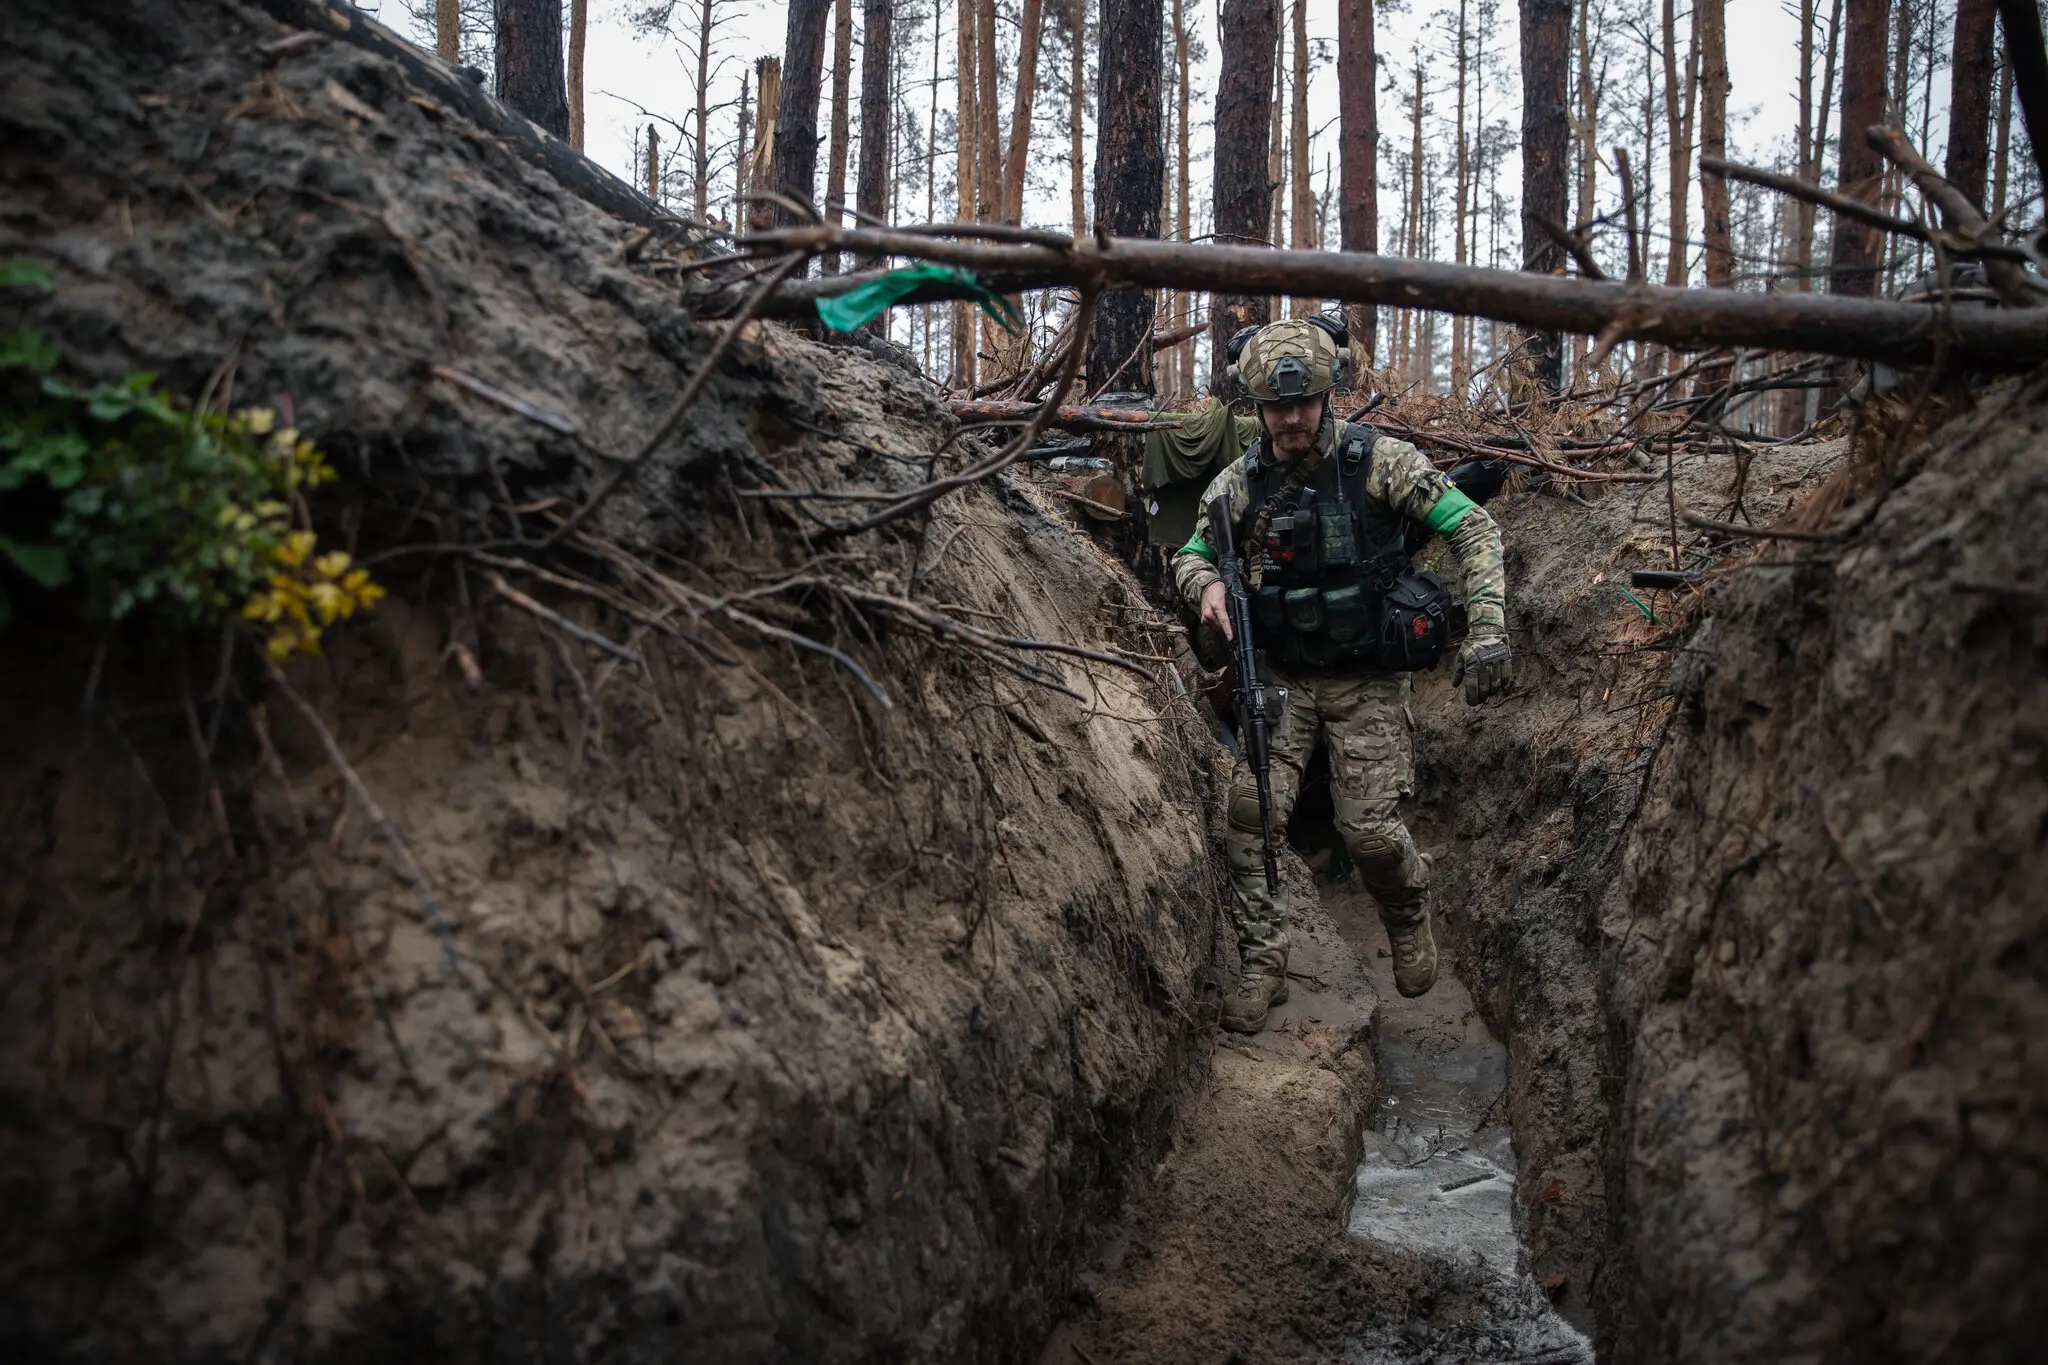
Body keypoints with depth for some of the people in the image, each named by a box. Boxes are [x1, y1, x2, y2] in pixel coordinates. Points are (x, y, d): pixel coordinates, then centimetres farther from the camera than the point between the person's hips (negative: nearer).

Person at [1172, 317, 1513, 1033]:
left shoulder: (1379, 460, -12)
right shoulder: (1241, 480, -3)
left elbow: (1474, 529, -10)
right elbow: (1191, 552, 10)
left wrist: (1487, 632, -20)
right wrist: (1205, 583, -15)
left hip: (1368, 680, -3)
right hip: (1282, 677, 3)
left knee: (1371, 830, -7)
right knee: (1250, 811, -11)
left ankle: (1408, 917, 28)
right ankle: (1262, 962, 5)